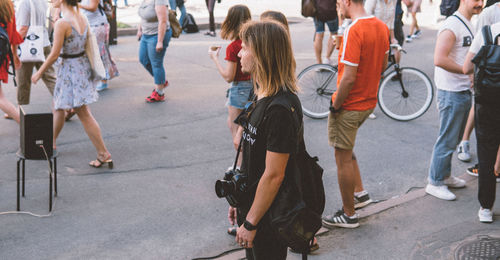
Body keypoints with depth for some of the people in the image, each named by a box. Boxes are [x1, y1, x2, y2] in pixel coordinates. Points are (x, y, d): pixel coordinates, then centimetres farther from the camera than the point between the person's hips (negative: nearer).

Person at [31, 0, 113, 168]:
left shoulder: (62, 24, -22)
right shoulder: (82, 19, 2)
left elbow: (54, 54, -18)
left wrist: (39, 73, -6)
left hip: (69, 69, -8)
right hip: (83, 65, 8)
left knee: (84, 114, -1)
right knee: (58, 106, 23)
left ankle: (104, 154, 2)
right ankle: (51, 143, 39)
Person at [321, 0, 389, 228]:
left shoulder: (353, 31, -24)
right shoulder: (381, 27, 3)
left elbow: (349, 78, -26)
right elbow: (383, 65, 14)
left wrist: (335, 105, -14)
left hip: (349, 106, -9)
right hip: (370, 101, 9)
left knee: (343, 158, 5)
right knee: (345, 150, 27)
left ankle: (349, 215, 16)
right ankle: (359, 192, 30)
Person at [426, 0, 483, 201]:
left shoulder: (469, 24, 14)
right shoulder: (451, 26, -18)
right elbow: (440, 59, -28)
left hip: (465, 91, 10)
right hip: (451, 92, -9)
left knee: (455, 138, 18)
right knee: (447, 140, -2)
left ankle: (445, 176, 31)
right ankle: (435, 183, 9)